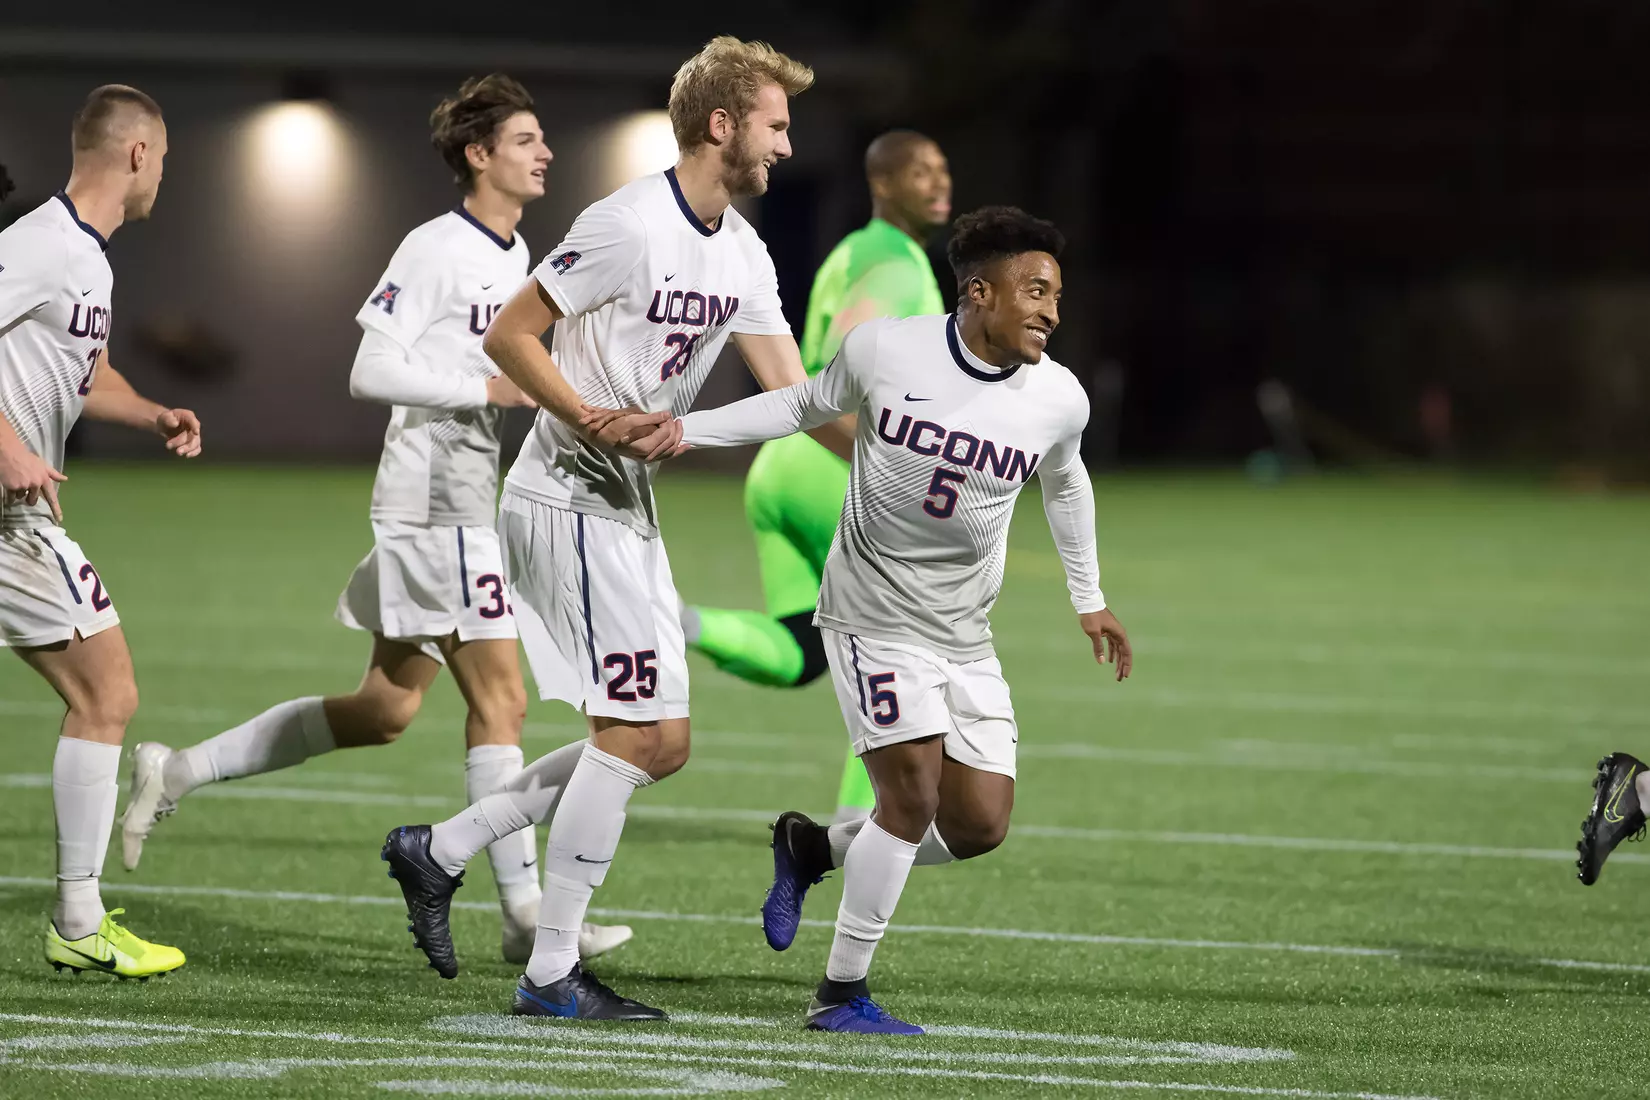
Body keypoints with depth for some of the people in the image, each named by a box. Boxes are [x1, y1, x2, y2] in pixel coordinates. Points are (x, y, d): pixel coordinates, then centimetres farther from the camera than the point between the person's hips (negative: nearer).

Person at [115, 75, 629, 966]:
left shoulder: (515, 253, 16)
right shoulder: (435, 250, -12)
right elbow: (371, 372, -16)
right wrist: (487, 390, -20)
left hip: (464, 501, 10)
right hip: (433, 500, -10)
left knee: (386, 708, 12)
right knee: (500, 697, -9)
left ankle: (177, 772, 19)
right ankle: (526, 913, -7)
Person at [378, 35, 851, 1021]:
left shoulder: (743, 255, 10)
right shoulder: (630, 226, -16)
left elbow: (791, 391, 12)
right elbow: (508, 336, -13)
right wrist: (593, 420, -24)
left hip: (628, 512, 9)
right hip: (570, 502, -9)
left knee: (659, 743, 7)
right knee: (639, 731, -11)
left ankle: (439, 849, 16)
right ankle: (552, 974, -5)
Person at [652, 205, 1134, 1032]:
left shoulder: (1058, 399, -5)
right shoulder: (883, 351, -12)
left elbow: (1064, 482, 17)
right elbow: (806, 406, 7)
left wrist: (1089, 600, 27)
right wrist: (683, 430, 0)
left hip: (965, 636, 5)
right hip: (874, 614, -5)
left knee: (980, 825, -1)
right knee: (914, 794, -15)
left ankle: (811, 848, 23)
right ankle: (840, 993, -1)